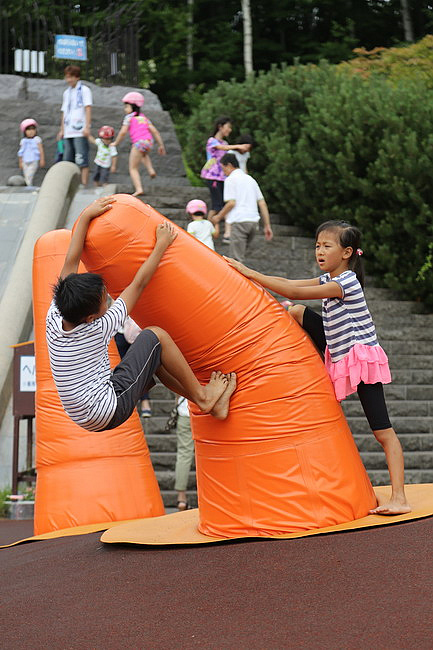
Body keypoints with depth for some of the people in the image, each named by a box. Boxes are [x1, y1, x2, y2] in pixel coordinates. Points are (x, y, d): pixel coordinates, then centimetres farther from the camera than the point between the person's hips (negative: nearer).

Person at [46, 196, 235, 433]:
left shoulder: (54, 319, -4)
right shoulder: (98, 329, -20)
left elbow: (71, 261, 1)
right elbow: (139, 282, -12)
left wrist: (86, 216, 7)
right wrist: (162, 244, -2)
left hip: (88, 419, 8)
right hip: (110, 411, -8)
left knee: (152, 356, 21)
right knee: (156, 336, -3)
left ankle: (212, 404, 24)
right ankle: (202, 397, 8)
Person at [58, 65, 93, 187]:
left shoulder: (84, 90, 1)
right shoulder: (66, 92, 21)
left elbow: (88, 108, -6)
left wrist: (87, 127, -16)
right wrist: (62, 130, 19)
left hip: (80, 132, -7)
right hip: (68, 133, 7)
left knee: (82, 160, -11)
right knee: (68, 161, 6)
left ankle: (84, 184, -11)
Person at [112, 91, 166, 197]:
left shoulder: (129, 117, 4)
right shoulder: (143, 117, 22)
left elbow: (123, 132, -5)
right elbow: (154, 131, 17)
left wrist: (116, 143, 8)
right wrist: (161, 145, 21)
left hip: (138, 143, -6)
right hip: (149, 141, 7)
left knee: (133, 168, 3)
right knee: (143, 153, 43)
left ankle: (139, 189, -13)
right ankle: (151, 170, 22)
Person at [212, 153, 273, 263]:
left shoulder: (230, 179, -1)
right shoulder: (250, 179, 20)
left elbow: (231, 203, -11)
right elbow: (262, 203, 15)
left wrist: (219, 216, 4)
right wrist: (267, 225, 15)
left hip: (239, 221, -8)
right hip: (254, 221, 8)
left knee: (236, 258, -7)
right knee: (239, 255, 18)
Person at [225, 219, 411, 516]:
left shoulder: (346, 281, -18)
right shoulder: (329, 280, 10)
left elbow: (294, 292, -21)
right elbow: (291, 284, 6)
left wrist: (251, 274, -20)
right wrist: (249, 275, -3)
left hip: (362, 356, -9)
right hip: (341, 357, 9)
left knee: (383, 431, -11)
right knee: (297, 313, 3)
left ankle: (399, 497, -13)